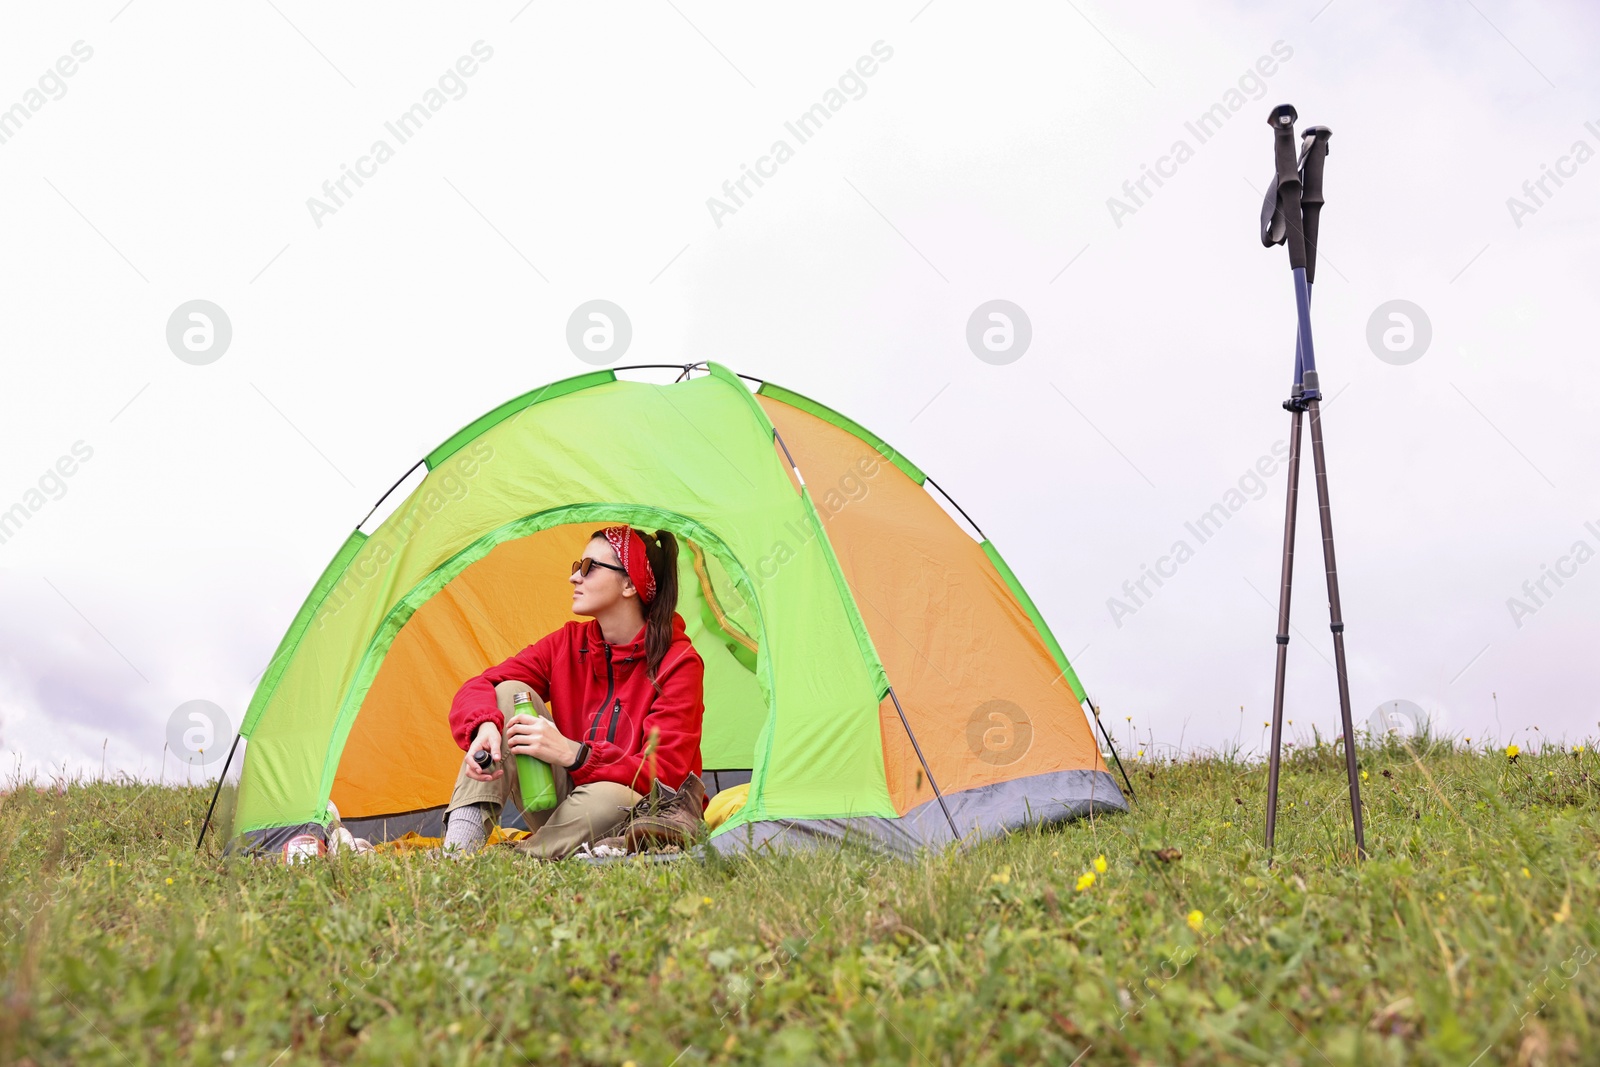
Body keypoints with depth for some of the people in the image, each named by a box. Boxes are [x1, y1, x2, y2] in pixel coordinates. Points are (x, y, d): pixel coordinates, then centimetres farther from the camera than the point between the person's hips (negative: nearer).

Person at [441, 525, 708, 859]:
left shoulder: (679, 663, -14)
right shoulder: (567, 644, 1)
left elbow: (664, 774, -23)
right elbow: (476, 689, -5)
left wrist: (573, 754, -36)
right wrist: (484, 726, -31)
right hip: (568, 804, 5)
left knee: (607, 798, -42)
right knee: (507, 693, -14)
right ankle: (459, 845, -25)